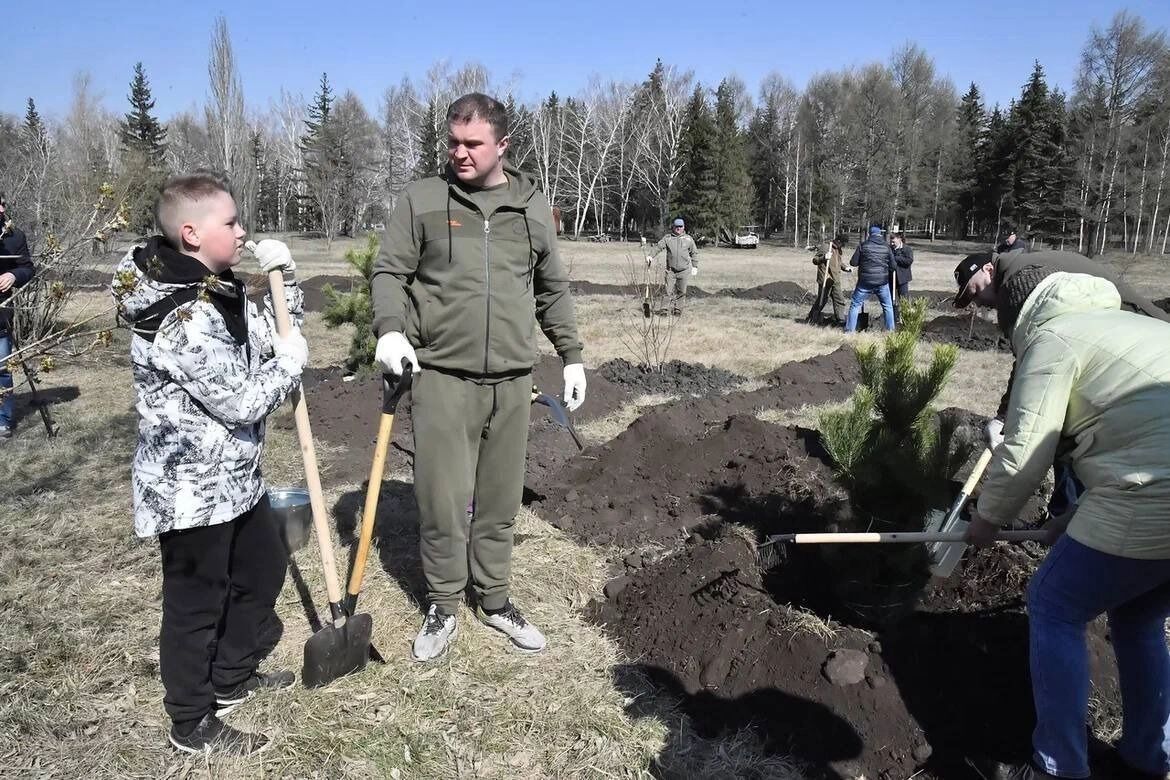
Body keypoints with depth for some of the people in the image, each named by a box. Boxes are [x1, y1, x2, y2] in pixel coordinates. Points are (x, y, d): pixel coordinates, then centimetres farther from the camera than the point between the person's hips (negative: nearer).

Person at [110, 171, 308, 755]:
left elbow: (271, 337, 17)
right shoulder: (183, 316, -27)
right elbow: (241, 403, -26)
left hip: (232, 478, 10)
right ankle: (192, 725, 27)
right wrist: (289, 363, -10)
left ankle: (231, 677, 43)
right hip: (190, 489, -10)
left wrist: (283, 279, 3)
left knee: (263, 570, 23)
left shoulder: (219, 293, 4)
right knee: (196, 603, 7)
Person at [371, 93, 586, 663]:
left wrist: (571, 355, 14)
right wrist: (390, 328, -16)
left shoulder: (533, 206, 10)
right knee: (442, 502, 0)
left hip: (512, 381, 3)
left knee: (499, 501, 12)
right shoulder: (422, 200, 3)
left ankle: (494, 600, 30)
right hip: (442, 378, -2)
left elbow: (553, 290, 17)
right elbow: (389, 272, 3)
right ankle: (441, 608, 21)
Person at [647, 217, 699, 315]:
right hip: (670, 270, 0)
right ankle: (673, 303, 19)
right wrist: (651, 256, -20)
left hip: (683, 270, 0)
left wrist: (695, 267, 7)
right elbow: (658, 247, -4)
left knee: (681, 291, 3)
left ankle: (678, 308, 17)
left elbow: (694, 253, 12)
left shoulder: (688, 239, 6)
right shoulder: (667, 238, 4)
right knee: (669, 290, -4)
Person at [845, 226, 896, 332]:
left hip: (865, 281, -2)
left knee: (855, 305, 8)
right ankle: (890, 330, 19)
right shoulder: (886, 247, 3)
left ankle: (849, 330, 5)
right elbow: (892, 266, 5)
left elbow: (853, 262, -2)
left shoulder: (863, 245, -4)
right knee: (888, 306, 17)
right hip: (882, 282, 2)